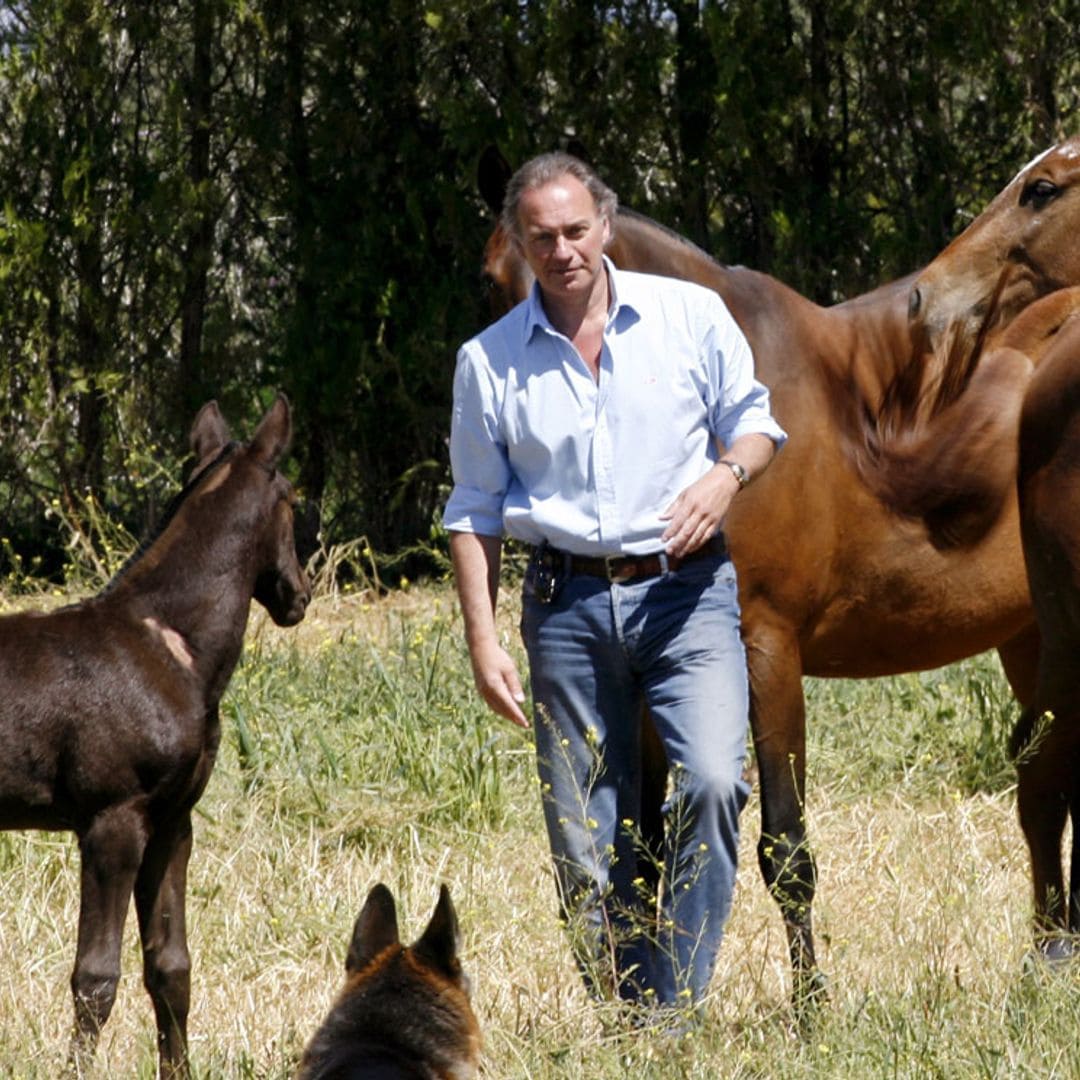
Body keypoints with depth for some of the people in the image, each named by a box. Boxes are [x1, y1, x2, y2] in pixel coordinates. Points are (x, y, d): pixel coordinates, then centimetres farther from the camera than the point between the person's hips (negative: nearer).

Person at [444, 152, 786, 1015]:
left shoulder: (691, 314, 2)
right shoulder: (490, 362, 4)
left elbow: (755, 422, 11)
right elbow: (475, 513, 9)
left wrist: (727, 474, -12)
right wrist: (483, 641, 0)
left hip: (686, 593, -2)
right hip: (566, 604, 2)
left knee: (710, 783, -22)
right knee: (586, 843, 2)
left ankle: (677, 1003, -14)